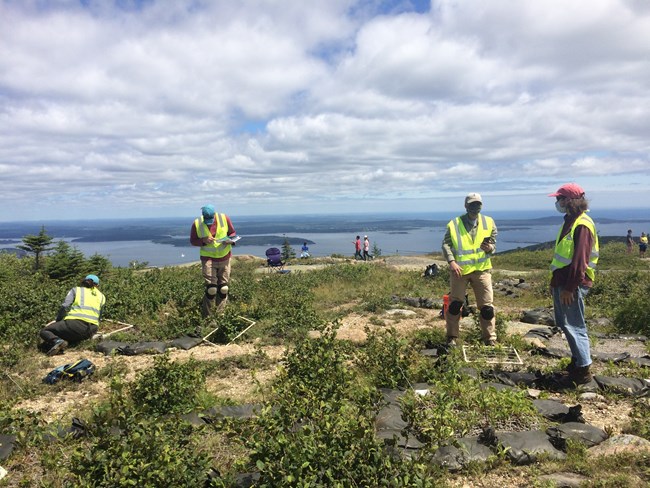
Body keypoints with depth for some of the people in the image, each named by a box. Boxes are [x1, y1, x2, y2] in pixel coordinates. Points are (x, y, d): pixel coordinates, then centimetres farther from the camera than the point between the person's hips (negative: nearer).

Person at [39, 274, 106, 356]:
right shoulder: (101, 296, 22)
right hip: (91, 332, 5)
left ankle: (57, 341, -15)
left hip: (75, 323, -4)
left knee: (44, 331, 16)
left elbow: (64, 307, 2)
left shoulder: (76, 290, 15)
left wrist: (56, 321, 15)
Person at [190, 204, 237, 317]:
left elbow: (233, 233, 5)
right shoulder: (197, 223, -9)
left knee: (223, 288, 7)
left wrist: (230, 240, -17)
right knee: (211, 288, -11)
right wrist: (203, 241, -18)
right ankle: (207, 316, 4)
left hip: (224, 258, 2)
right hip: (208, 258, -2)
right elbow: (192, 240, 1)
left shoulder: (224, 218, -8)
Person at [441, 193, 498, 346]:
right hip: (459, 270, -1)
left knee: (487, 306, 2)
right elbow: (446, 244, -3)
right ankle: (452, 337, 20)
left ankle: (490, 340, 14)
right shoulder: (454, 224, -4)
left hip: (481, 269, 1)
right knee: (455, 304, 6)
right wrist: (451, 261, -17)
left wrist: (489, 248, -17)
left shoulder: (489, 223, 2)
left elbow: (493, 244, 7)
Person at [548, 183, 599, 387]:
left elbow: (579, 260, -21)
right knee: (566, 324, 16)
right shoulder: (570, 221, 15)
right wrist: (556, 281, 20)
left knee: (574, 326, -3)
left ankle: (583, 371, 7)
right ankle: (577, 361, 28)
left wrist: (569, 288, -22)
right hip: (562, 281, 10)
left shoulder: (582, 225, -16)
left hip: (572, 284, -10)